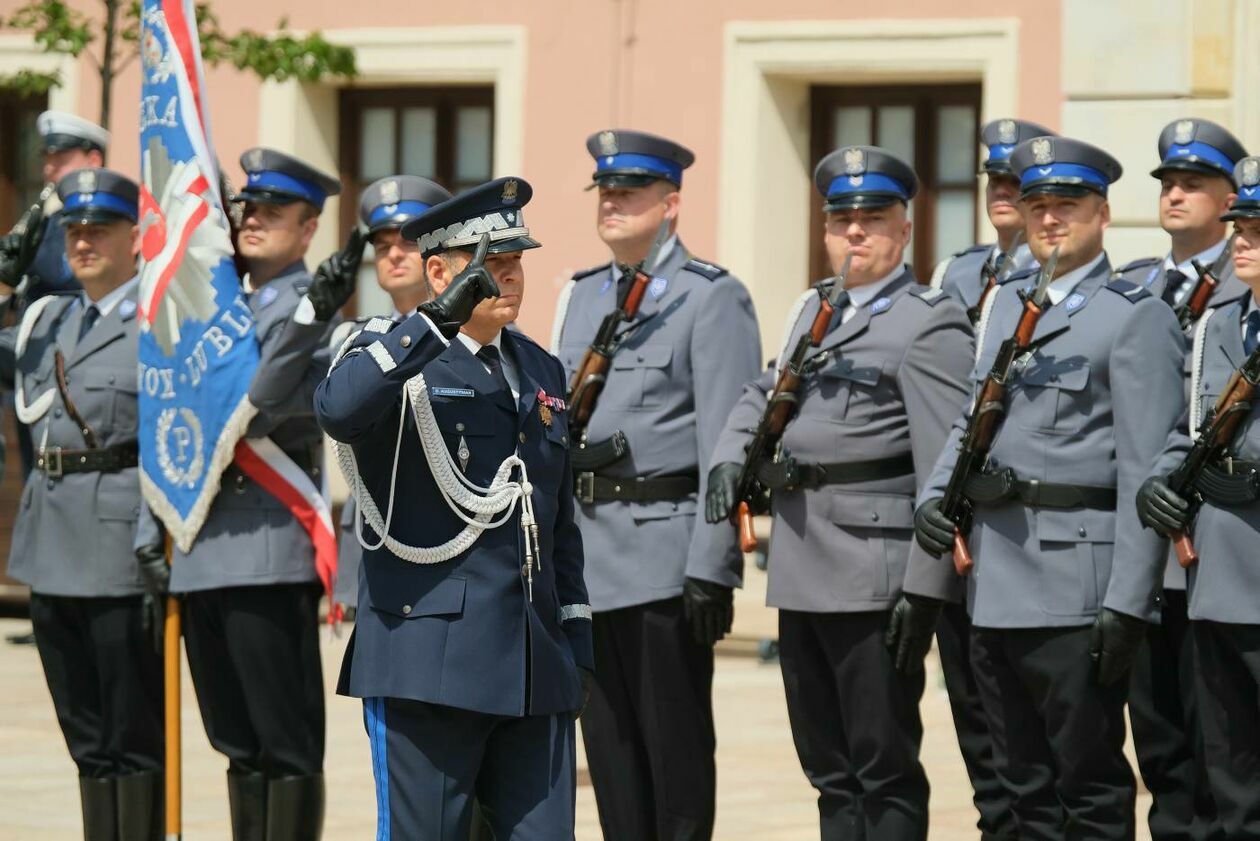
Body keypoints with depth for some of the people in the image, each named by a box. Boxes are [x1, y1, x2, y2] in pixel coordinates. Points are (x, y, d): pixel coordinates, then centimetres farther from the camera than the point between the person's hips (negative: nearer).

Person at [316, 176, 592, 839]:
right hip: (428, 662, -6)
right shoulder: (396, 356, -2)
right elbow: (337, 409, -27)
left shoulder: (541, 371, 18)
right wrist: (443, 317, -27)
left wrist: (575, 644, 17)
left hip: (533, 671, 6)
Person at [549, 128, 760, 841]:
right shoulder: (581, 296, 16)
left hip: (665, 556, -7)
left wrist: (711, 569, -17)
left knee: (676, 747, -1)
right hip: (587, 552, 7)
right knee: (611, 745, 10)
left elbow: (726, 445, -11)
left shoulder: (713, 297, -5)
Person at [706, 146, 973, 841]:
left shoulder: (929, 323, -8)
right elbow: (762, 394, 28)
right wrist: (732, 455, 6)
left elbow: (944, 470, -13)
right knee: (830, 771, 13)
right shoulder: (815, 312, 18)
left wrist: (924, 587, -18)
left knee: (884, 772, -3)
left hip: (874, 572, -8)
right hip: (801, 575, 8)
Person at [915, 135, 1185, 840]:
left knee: (1089, 783, -2)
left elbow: (1145, 470, -11)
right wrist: (936, 495, 1)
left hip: (1076, 587, -7)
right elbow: (970, 417, 22)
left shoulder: (1138, 317, -5)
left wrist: (1128, 603, -17)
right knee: (1024, 783, 12)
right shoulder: (1008, 303, 17)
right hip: (995, 585, 7)